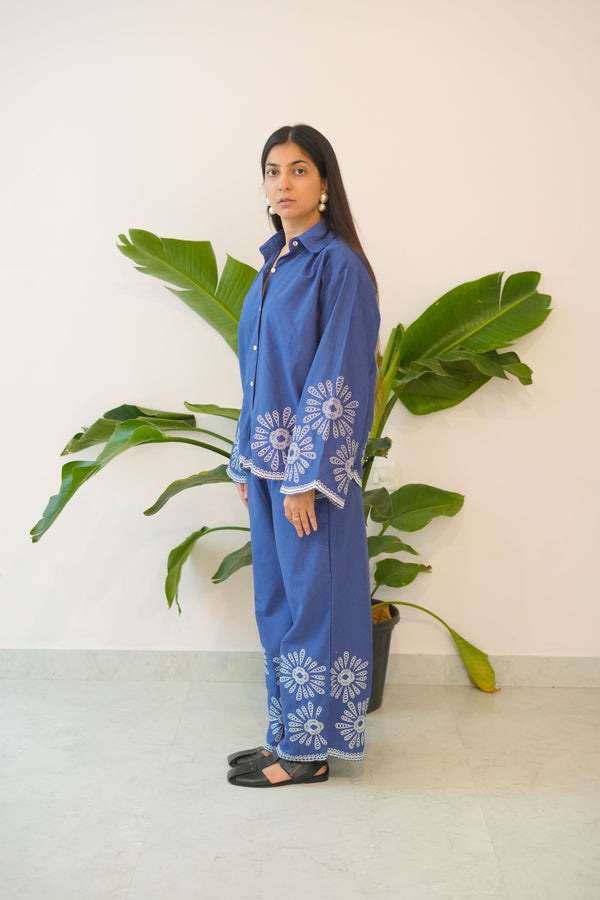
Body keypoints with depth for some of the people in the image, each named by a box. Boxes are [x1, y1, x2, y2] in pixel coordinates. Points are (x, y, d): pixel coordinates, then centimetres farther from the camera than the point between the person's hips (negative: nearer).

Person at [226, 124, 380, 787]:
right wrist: (246, 461, 13)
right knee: (276, 600, 14)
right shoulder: (273, 263, 13)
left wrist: (306, 476, -19)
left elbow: (337, 378, -16)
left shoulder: (338, 265, -11)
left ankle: (308, 751, 15)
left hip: (313, 460, -8)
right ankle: (289, 735, 28)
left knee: (313, 599, 1)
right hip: (268, 458, 8)